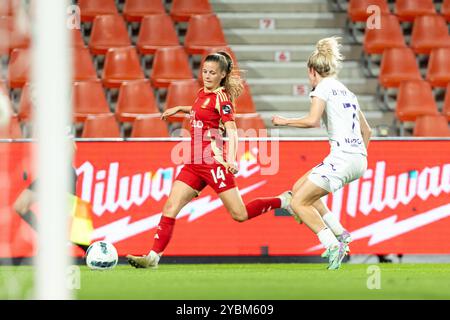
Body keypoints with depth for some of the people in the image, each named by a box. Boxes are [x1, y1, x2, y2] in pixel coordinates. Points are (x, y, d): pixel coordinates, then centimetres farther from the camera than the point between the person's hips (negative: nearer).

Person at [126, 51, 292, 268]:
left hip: (214, 163, -7)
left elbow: (232, 130, -19)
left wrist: (231, 159, -33)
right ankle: (153, 257, -8)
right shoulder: (203, 93, 13)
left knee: (240, 215, -4)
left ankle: (283, 201, 15)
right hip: (194, 164, 7)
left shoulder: (221, 98, -9)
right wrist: (180, 109, 29)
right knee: (170, 208, -6)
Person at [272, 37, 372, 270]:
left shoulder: (323, 87, -2)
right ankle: (340, 234, 12)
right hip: (359, 159, 9)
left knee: (299, 203, -4)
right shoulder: (346, 92, 23)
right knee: (299, 189, 20)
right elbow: (367, 131, 28)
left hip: (342, 156, -8)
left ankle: (333, 245, -16)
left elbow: (312, 120, -17)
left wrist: (284, 121, -3)